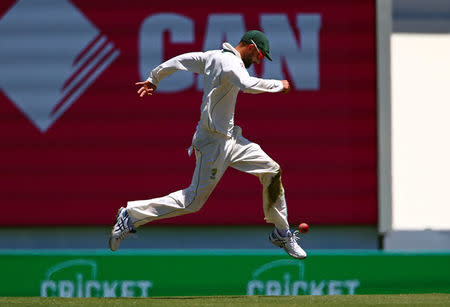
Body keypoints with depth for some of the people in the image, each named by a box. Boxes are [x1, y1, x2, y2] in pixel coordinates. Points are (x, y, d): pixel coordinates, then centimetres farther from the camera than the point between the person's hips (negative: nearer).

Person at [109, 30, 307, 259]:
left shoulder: (214, 57, 9)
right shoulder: (230, 62, -19)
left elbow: (181, 60, 18)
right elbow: (247, 85, -38)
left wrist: (154, 79, 30)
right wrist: (278, 85, -24)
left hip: (230, 139, 11)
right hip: (214, 143, -11)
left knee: (272, 171, 8)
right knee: (193, 201, -5)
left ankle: (281, 234, 18)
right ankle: (131, 216, 4)